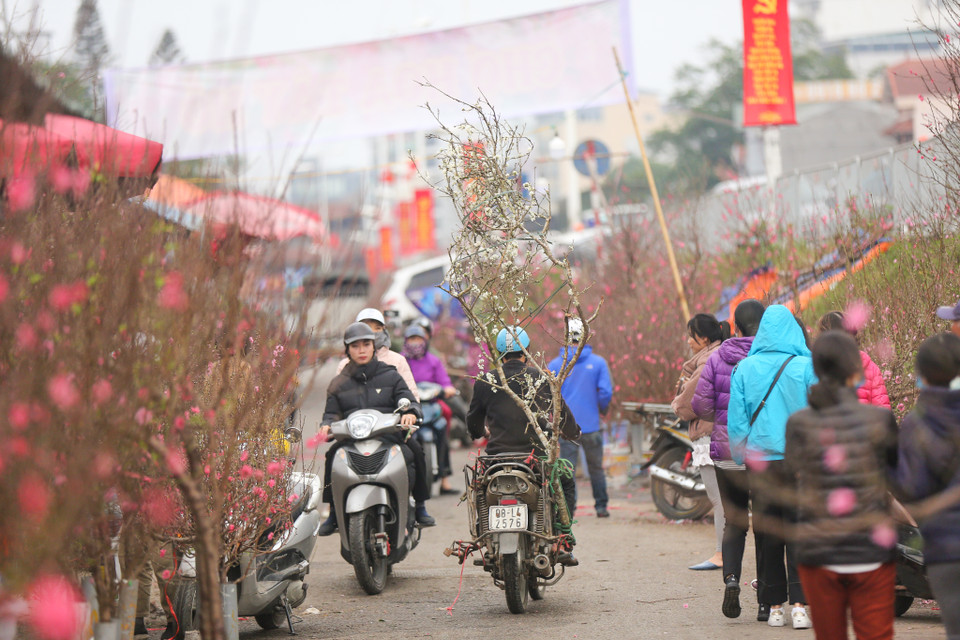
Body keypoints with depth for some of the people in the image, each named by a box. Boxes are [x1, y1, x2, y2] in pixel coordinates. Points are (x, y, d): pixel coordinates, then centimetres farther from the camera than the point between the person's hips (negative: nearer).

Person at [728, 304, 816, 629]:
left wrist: (742, 457, 10)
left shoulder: (744, 368, -1)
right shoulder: (806, 368, -6)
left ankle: (774, 606, 11)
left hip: (760, 462, 2)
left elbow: (736, 420, 2)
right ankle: (799, 605, -5)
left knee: (767, 535, 9)